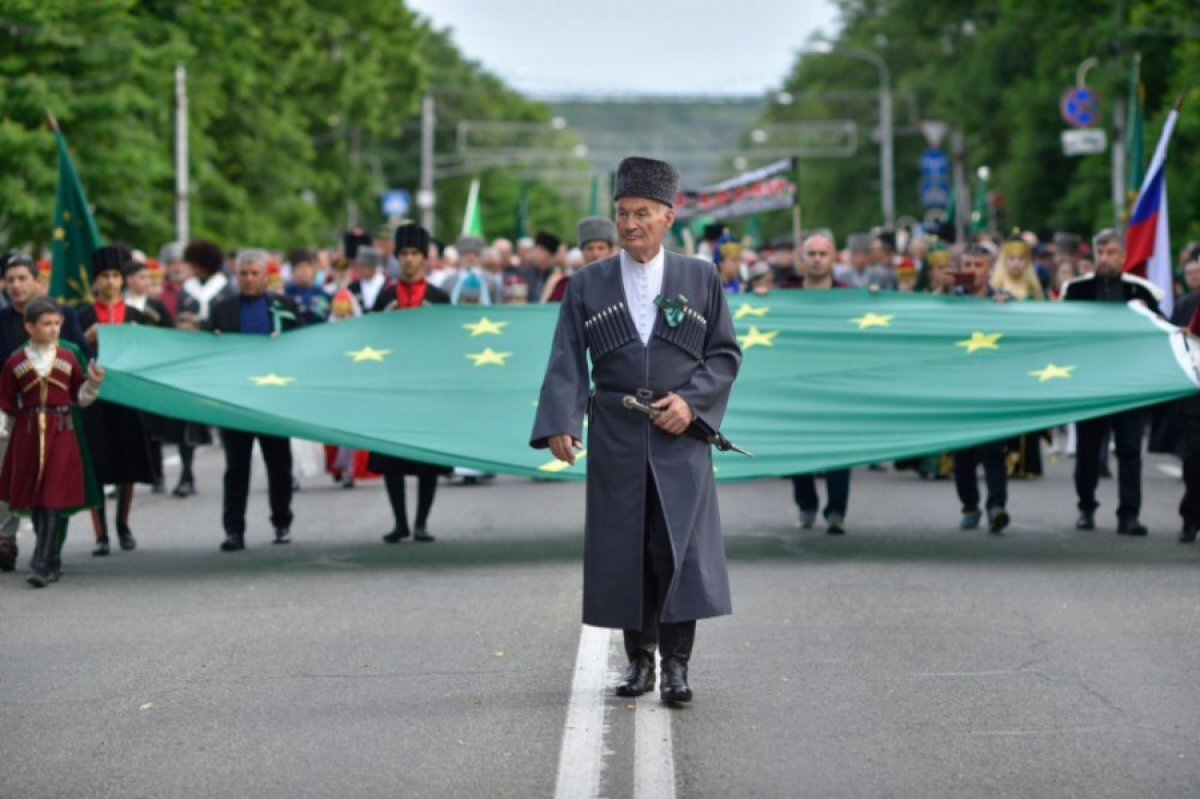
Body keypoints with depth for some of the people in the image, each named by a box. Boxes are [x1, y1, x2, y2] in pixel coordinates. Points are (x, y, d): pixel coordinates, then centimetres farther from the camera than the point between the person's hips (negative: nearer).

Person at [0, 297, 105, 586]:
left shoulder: (68, 358, 4)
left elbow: (80, 397, 7)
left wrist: (93, 382, -10)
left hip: (61, 434, -1)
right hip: (27, 433, 1)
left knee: (51, 500, -9)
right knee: (32, 500, 6)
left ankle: (42, 565, -11)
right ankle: (52, 563, 20)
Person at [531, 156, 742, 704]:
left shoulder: (701, 279, 6)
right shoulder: (587, 286, 6)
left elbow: (725, 354, 7)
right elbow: (567, 364, -1)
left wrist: (692, 399, -10)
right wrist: (560, 424, -16)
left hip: (680, 438, -1)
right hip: (615, 442, 1)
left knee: (681, 549, -8)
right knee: (624, 551, 3)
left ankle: (676, 663, -2)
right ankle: (639, 659, 14)